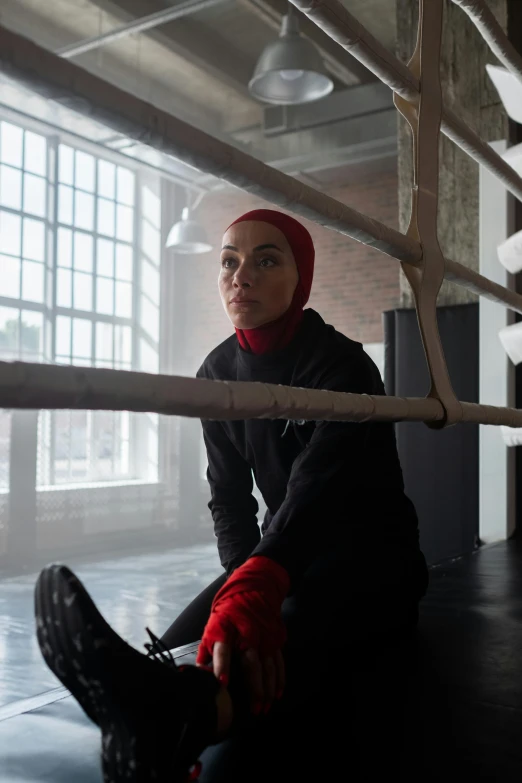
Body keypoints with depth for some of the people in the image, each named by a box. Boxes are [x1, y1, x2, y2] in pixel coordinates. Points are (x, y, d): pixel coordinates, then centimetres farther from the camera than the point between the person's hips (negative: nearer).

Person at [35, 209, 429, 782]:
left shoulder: (342, 365, -19)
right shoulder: (219, 371, 1)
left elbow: (318, 485, -37)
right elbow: (229, 496, 0)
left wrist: (253, 591, -56)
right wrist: (244, 582, -21)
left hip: (375, 559, -7)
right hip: (288, 558, 7)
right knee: (174, 654, -23)